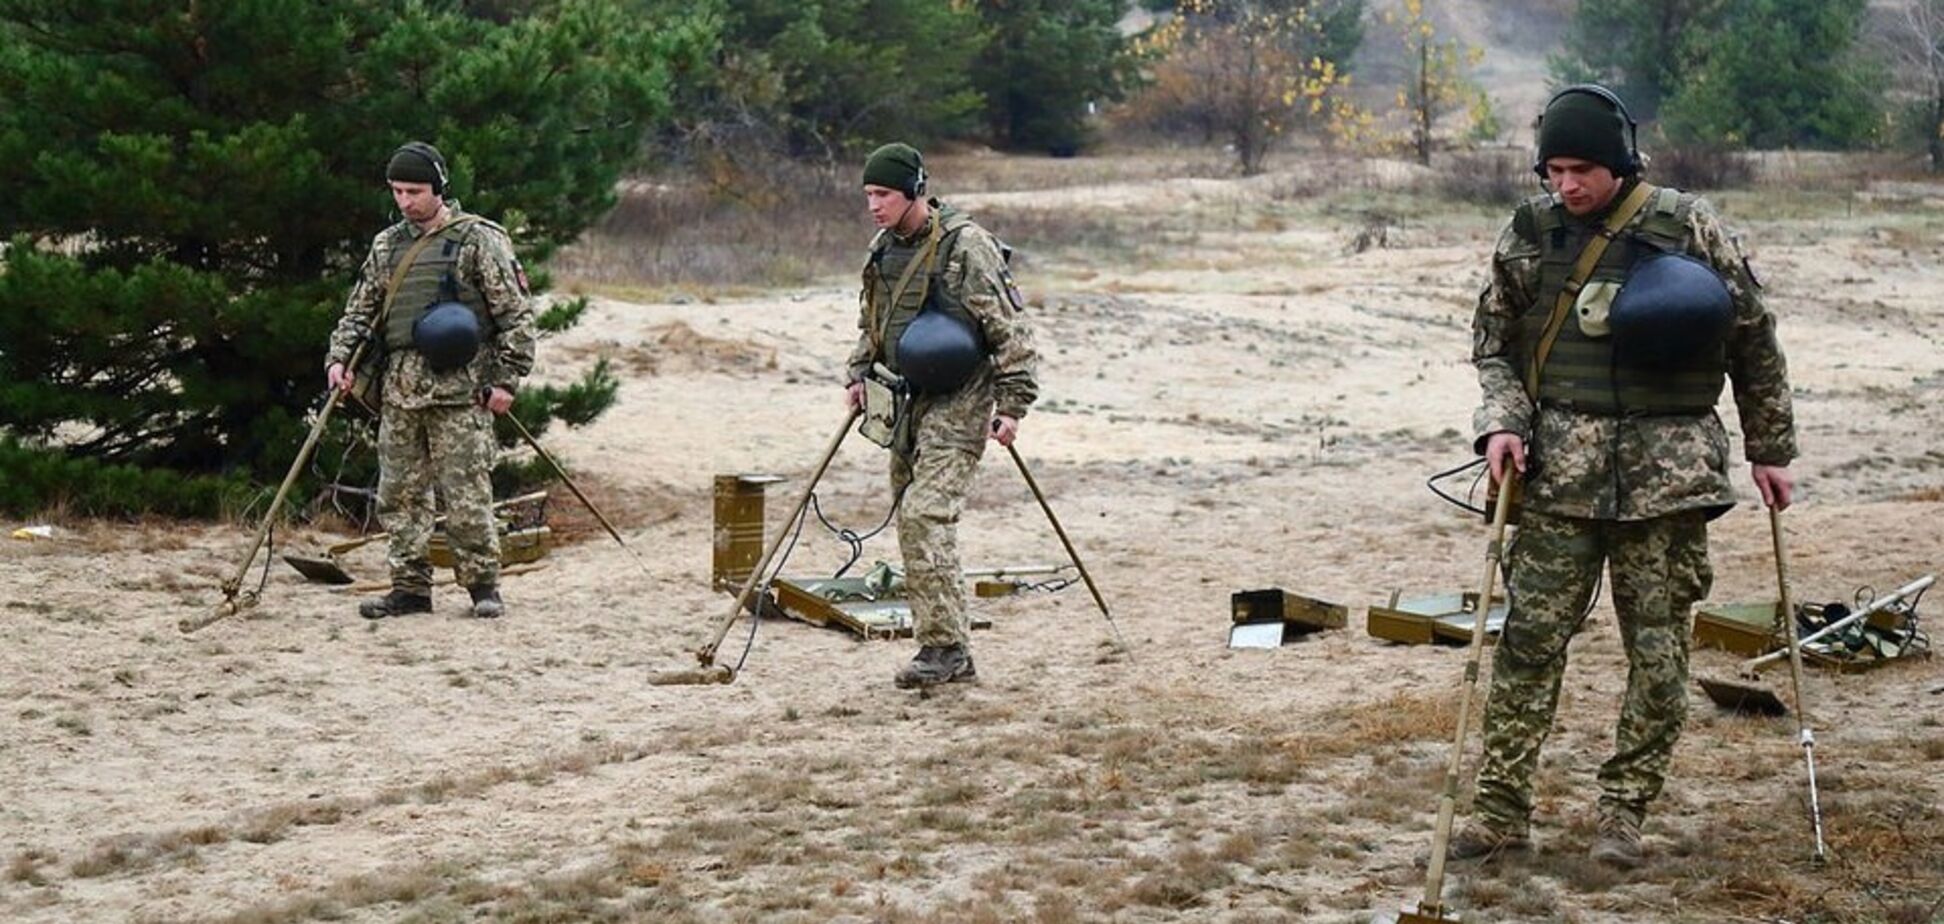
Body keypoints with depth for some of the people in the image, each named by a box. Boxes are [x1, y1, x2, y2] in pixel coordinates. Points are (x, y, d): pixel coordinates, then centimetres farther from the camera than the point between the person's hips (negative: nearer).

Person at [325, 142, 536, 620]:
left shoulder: (478, 240, -1)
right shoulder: (386, 245, 16)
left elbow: (516, 313, -2)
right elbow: (360, 310, 22)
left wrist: (507, 379, -8)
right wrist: (340, 357, 5)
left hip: (459, 388, -6)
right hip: (400, 388, 6)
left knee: (467, 493, -6)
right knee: (400, 493, 6)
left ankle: (483, 584, 6)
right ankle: (410, 586, 14)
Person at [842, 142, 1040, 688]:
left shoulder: (965, 246, -13)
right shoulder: (883, 250, 12)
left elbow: (1010, 328, -12)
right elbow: (870, 323, 28)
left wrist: (1013, 405, -14)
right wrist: (859, 376, 13)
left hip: (958, 403, -8)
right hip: (907, 401, 8)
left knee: (926, 514, -19)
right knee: (913, 519, 7)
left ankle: (946, 647, -16)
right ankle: (944, 648, 14)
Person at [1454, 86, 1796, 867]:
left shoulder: (1688, 227, -2)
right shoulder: (1529, 233, 4)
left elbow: (1754, 341, 6)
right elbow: (1493, 342, 12)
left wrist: (1771, 449, 8)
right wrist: (1501, 423, -5)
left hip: (1666, 470, -1)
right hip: (1560, 466, 1)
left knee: (1658, 647, 2)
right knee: (1530, 636, -2)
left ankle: (1624, 810, 13)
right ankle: (1502, 811, 4)